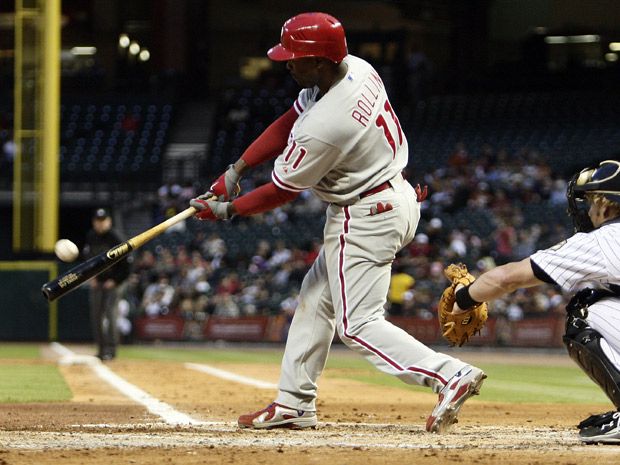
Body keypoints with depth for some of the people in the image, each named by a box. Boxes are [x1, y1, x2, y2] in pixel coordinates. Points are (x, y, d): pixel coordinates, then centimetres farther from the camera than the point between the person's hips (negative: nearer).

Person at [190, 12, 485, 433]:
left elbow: (282, 192, -14)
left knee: (358, 325, -6)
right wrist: (236, 170, 3)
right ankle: (294, 404, 27)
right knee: (317, 296, 19)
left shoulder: (323, 127, -30)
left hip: (366, 217, -10)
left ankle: (449, 375, -18)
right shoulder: (356, 68, -4)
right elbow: (289, 122, 7)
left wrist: (228, 210, 1)